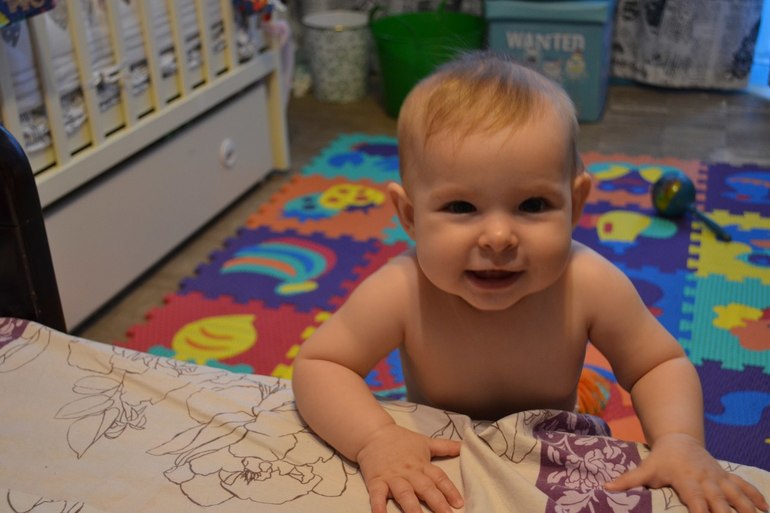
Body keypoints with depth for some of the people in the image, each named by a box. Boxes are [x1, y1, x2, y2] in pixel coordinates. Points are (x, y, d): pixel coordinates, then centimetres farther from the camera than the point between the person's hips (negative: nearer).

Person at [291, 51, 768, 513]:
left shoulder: (591, 286, -26)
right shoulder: (400, 293, -30)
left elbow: (662, 365, -10)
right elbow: (316, 365, -19)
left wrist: (680, 441, -28)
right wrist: (375, 439, -35)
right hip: (437, 474, -1)